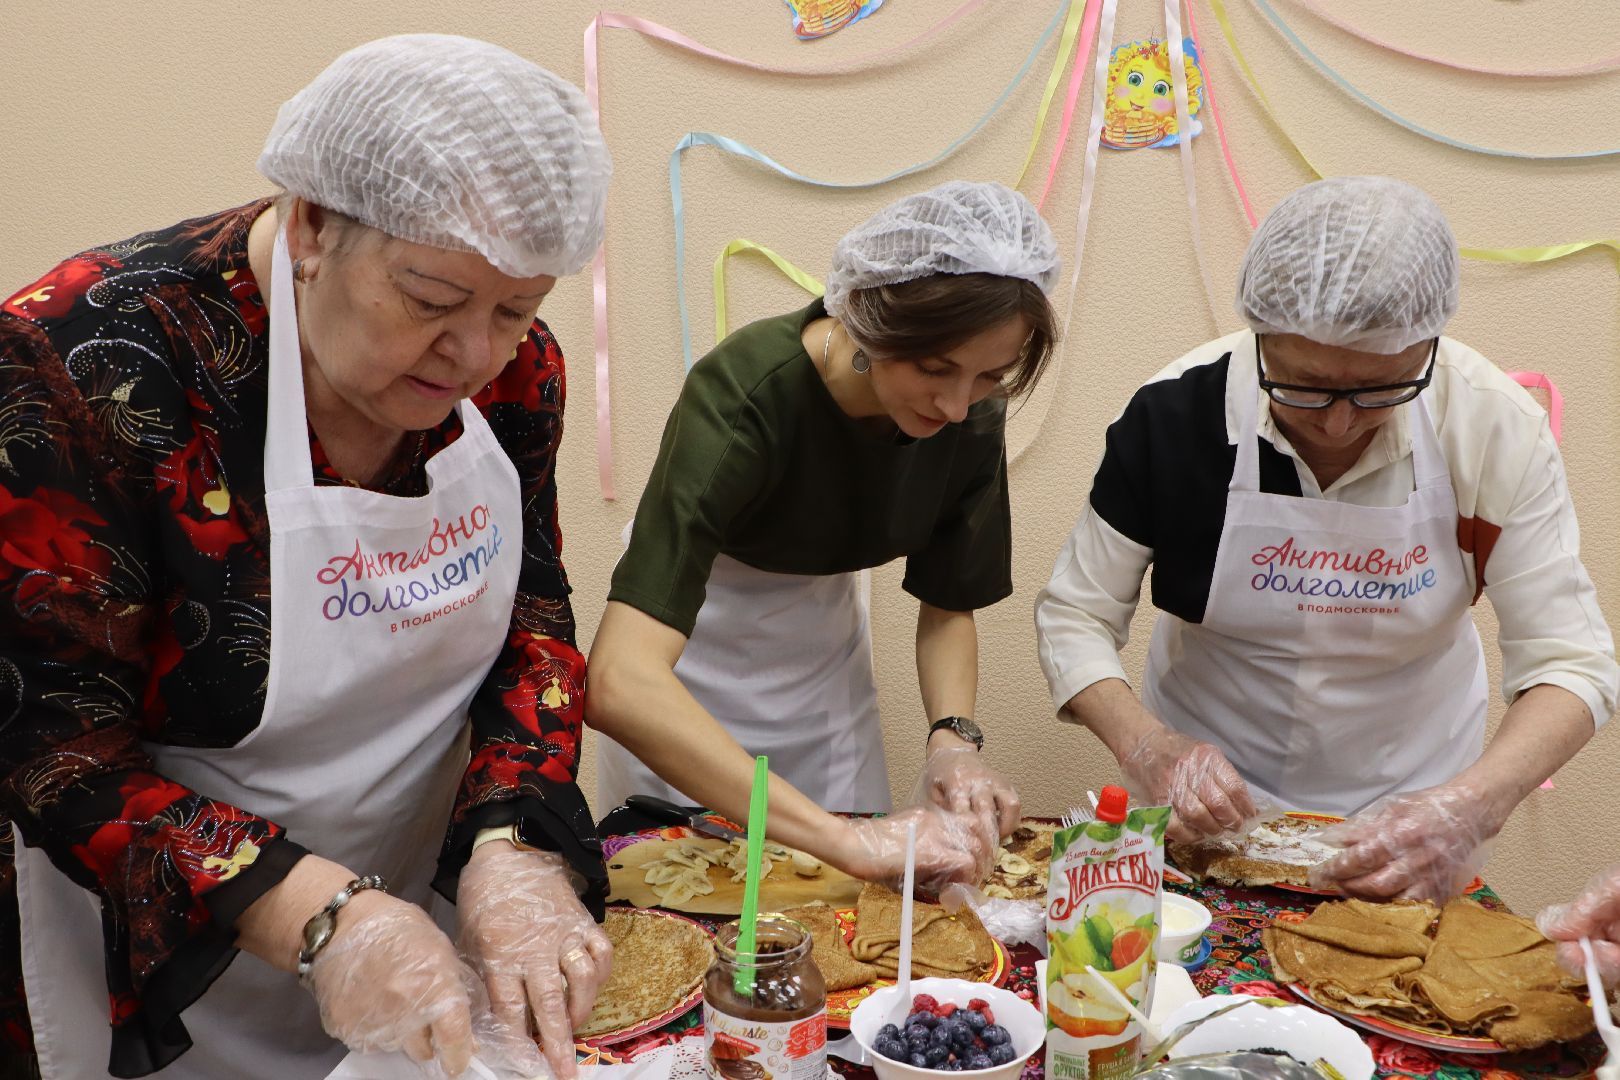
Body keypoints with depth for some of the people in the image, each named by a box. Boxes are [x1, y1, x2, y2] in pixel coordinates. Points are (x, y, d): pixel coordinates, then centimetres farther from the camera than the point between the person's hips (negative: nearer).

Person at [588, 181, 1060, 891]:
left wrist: (953, 736, -25)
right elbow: (619, 683, -48)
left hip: (826, 658, 5)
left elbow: (949, 605, -4)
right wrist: (846, 839, -52)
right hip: (685, 672, -4)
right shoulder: (745, 392, -37)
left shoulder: (972, 415, -20)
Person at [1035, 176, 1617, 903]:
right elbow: (1073, 617, -14)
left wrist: (1471, 807, -37)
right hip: (1210, 791, 0)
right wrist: (1147, 748, -32)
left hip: (1407, 793, 1)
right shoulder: (1173, 415, -23)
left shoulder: (1494, 428, -21)